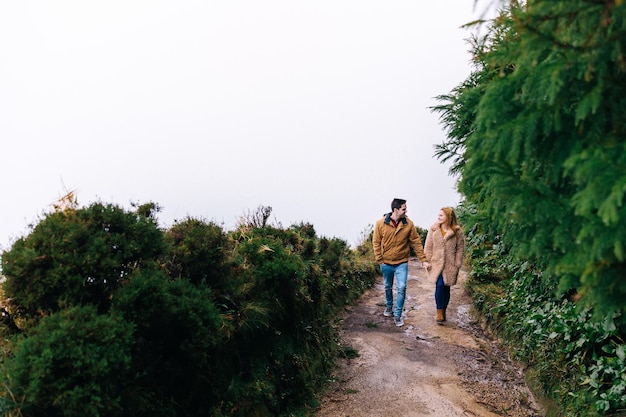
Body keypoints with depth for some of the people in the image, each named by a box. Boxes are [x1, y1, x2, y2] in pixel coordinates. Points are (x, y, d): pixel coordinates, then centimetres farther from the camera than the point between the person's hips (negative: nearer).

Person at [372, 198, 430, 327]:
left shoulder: (409, 224, -9)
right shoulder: (381, 223, -11)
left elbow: (416, 242, -4)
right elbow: (376, 242, -4)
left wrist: (424, 260, -6)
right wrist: (379, 260, -7)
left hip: (402, 263, 0)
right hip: (386, 263, 1)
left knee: (401, 288, -8)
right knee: (388, 287, 17)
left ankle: (397, 315, 7)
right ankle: (389, 307, 42)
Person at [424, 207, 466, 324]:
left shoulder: (458, 231, -3)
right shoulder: (433, 229, 1)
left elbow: (460, 249, 2)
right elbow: (428, 247, 5)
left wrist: (457, 265, -2)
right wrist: (428, 262, 1)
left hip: (450, 266, 0)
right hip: (436, 264, 0)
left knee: (446, 288, 5)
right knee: (439, 286, -12)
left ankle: (443, 312, 22)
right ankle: (439, 312, -1)